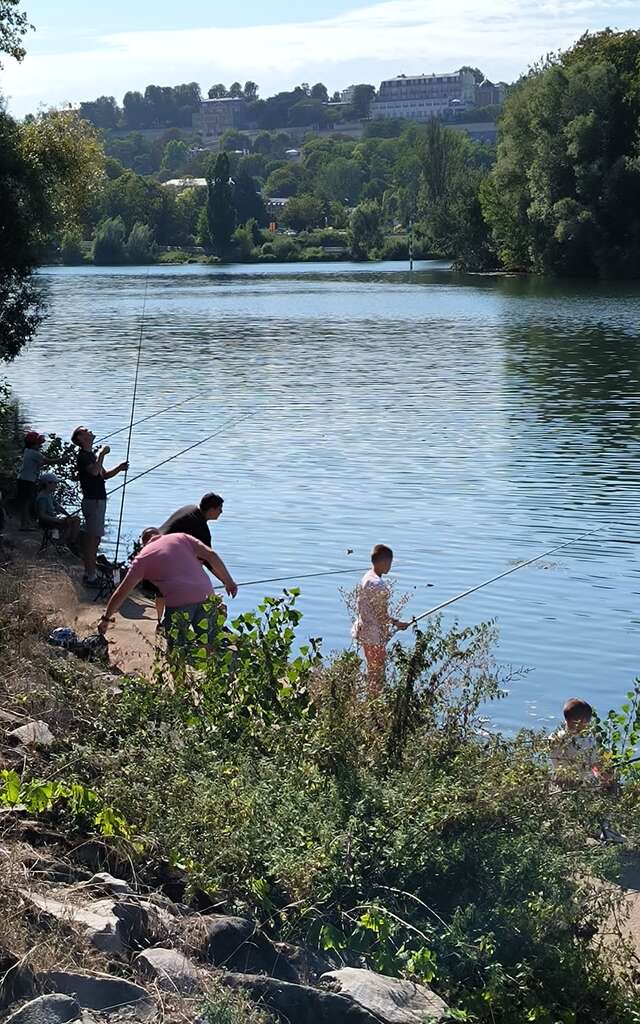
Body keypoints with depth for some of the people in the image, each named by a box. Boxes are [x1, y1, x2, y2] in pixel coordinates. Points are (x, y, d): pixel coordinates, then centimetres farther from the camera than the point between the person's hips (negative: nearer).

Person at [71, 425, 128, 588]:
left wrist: (118, 468, 7)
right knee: (93, 539, -10)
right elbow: (94, 471, -31)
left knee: (91, 538, 14)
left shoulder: (91, 455, 18)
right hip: (93, 500, -10)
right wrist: (102, 454, -22)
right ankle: (91, 576, -9)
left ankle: (88, 574, 20)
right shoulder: (83, 456, -13)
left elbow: (104, 475, 23)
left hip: (98, 500, 10)